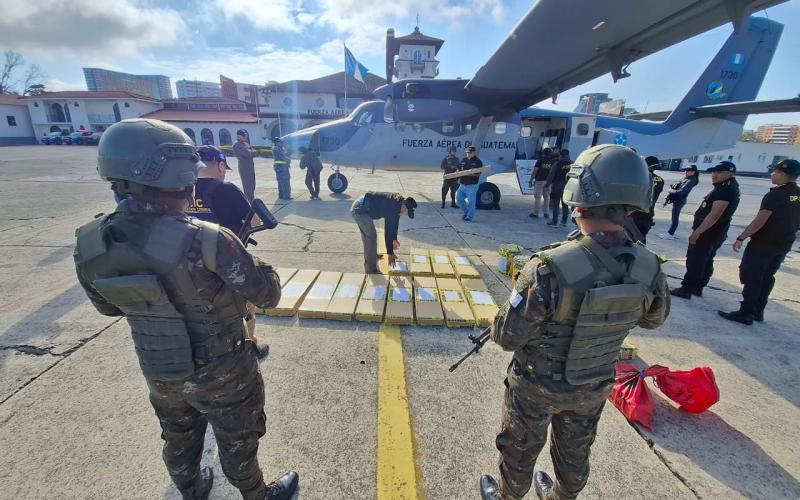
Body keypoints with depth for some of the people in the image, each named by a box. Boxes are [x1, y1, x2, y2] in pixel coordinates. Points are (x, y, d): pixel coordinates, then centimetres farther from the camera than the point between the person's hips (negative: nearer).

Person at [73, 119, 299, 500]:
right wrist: (261, 268, -3)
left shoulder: (89, 245, -12)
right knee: (237, 442, 21)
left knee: (179, 439, 31)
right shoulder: (205, 240, -32)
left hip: (157, 372, 5)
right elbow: (267, 295, -23)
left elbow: (109, 307, 5)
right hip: (219, 372, -5)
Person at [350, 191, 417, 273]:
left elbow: (394, 223, 16)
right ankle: (371, 271, 0)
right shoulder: (392, 207, -26)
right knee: (371, 238, -7)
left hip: (358, 207, 10)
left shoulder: (398, 201, 2)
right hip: (360, 210, -10)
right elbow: (388, 230, -24)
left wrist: (394, 239, 24)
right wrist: (390, 253, -18)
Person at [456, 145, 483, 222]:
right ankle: (466, 212, 30)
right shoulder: (463, 160, 12)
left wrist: (472, 174, -28)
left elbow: (479, 173, -11)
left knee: (471, 201, -3)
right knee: (459, 198, 11)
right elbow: (458, 169, 19)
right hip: (462, 184, 6)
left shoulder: (478, 161, -5)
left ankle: (470, 217, 10)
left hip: (472, 185, -6)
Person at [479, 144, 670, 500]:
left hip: (538, 386, -4)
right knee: (575, 451, 31)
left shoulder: (550, 269, -37)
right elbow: (653, 319, 4)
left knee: (520, 449, 24)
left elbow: (508, 337, -27)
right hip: (595, 386, 5)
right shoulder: (649, 268, -18)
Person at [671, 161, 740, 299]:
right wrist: (699, 231, 21)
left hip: (707, 233, -11)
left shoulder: (726, 190, -20)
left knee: (694, 262, -5)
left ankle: (686, 289, 0)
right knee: (706, 262, 16)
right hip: (714, 233, 11)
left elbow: (714, 215, -27)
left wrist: (697, 232, -26)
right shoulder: (728, 188, 15)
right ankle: (697, 288, 26)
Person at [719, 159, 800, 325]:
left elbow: (760, 221, -23)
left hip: (763, 243, -8)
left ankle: (746, 313, 0)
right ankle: (758, 311, 22)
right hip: (783, 245, 8)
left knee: (751, 278, -2)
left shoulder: (776, 194, -17)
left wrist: (741, 238, -19)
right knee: (766, 278, 15)